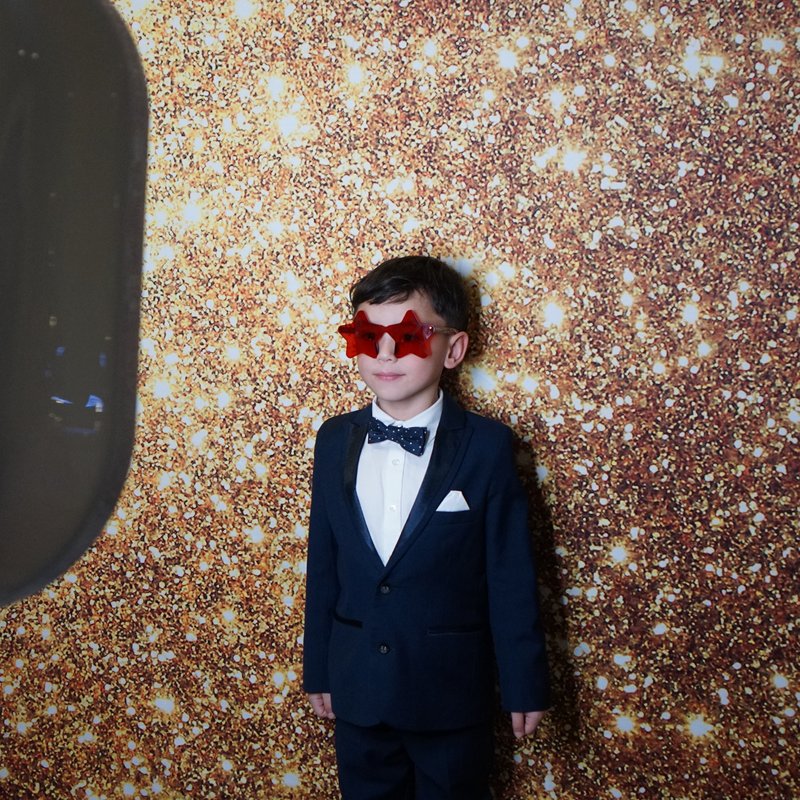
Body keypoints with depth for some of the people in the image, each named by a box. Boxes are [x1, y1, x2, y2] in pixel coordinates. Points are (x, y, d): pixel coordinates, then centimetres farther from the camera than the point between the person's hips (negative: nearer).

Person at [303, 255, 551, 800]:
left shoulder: (486, 446, -11)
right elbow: (322, 566, 4)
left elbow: (512, 576, -9)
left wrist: (526, 687, -6)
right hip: (356, 688, 3)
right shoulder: (336, 441, 0)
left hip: (452, 693, -3)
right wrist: (318, 672, 7)